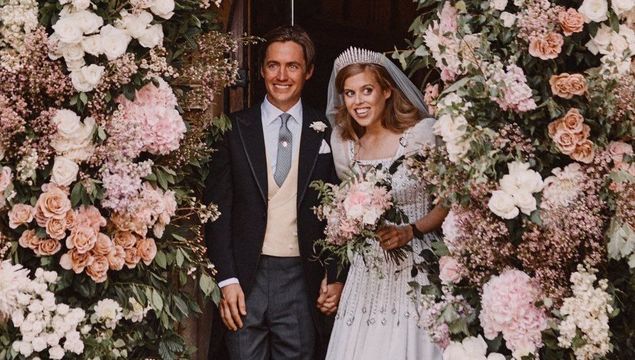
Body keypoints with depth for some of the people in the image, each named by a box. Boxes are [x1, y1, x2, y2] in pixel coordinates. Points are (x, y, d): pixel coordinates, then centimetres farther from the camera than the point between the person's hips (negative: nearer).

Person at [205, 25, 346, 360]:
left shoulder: (325, 132, 5)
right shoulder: (235, 129, 2)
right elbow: (217, 209, 1)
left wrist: (336, 277, 2)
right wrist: (226, 279, -6)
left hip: (303, 280, 1)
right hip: (245, 278, 0)